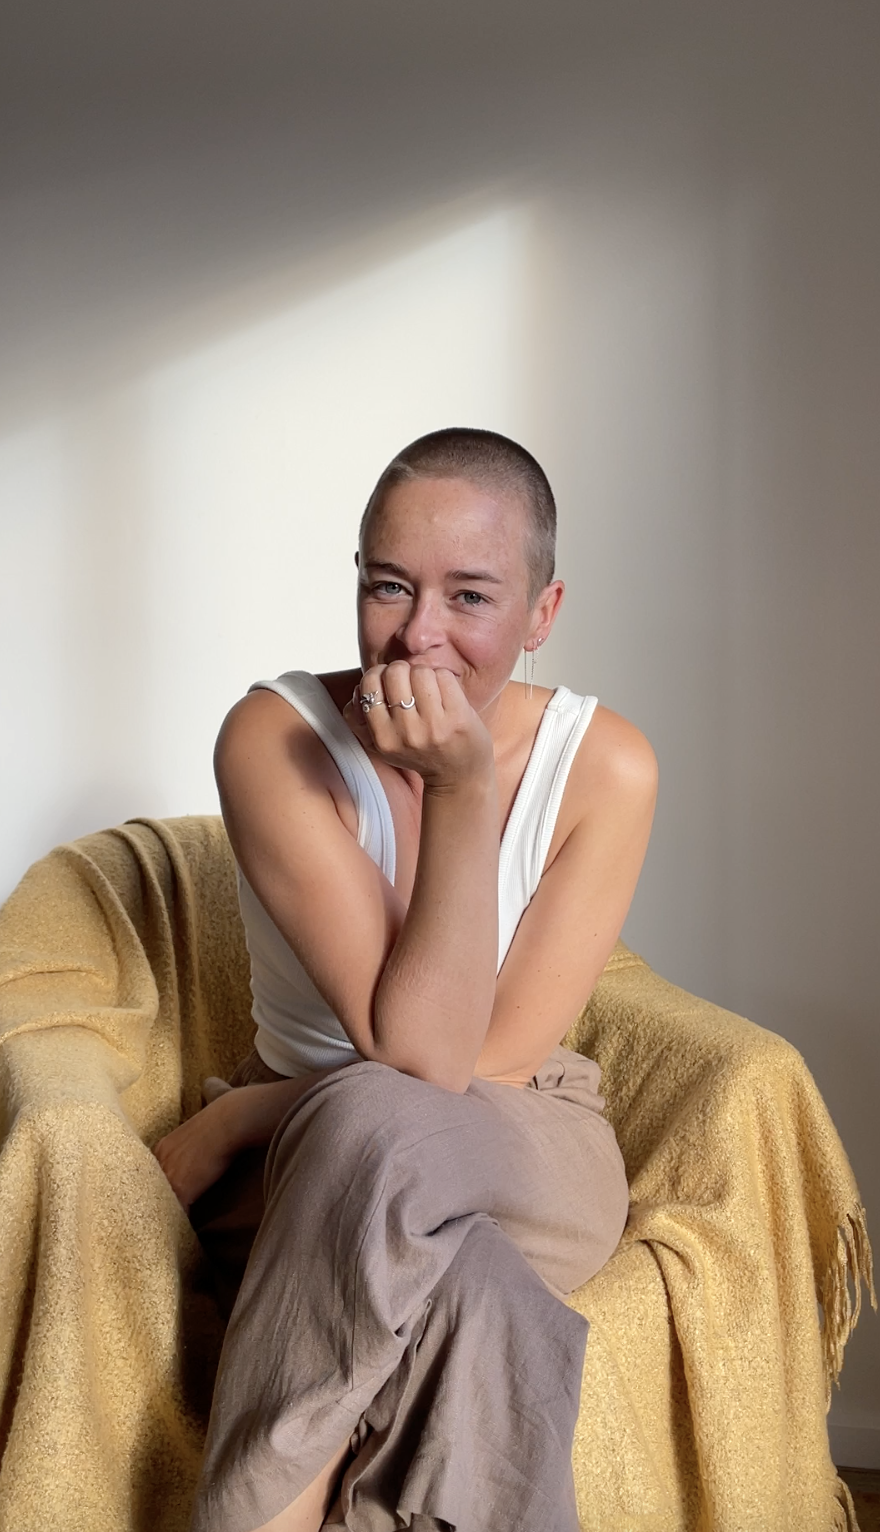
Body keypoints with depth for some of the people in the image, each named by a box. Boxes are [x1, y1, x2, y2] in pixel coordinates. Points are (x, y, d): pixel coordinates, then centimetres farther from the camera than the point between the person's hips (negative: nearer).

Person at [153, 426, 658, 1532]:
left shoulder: (605, 765, -10)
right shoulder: (274, 737, -15)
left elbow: (496, 1062, -12)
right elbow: (420, 1049, -20)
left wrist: (238, 1120, -17)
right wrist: (460, 797, -28)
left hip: (532, 1159, 1)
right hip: (311, 1164, -1)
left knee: (368, 1130, -34)